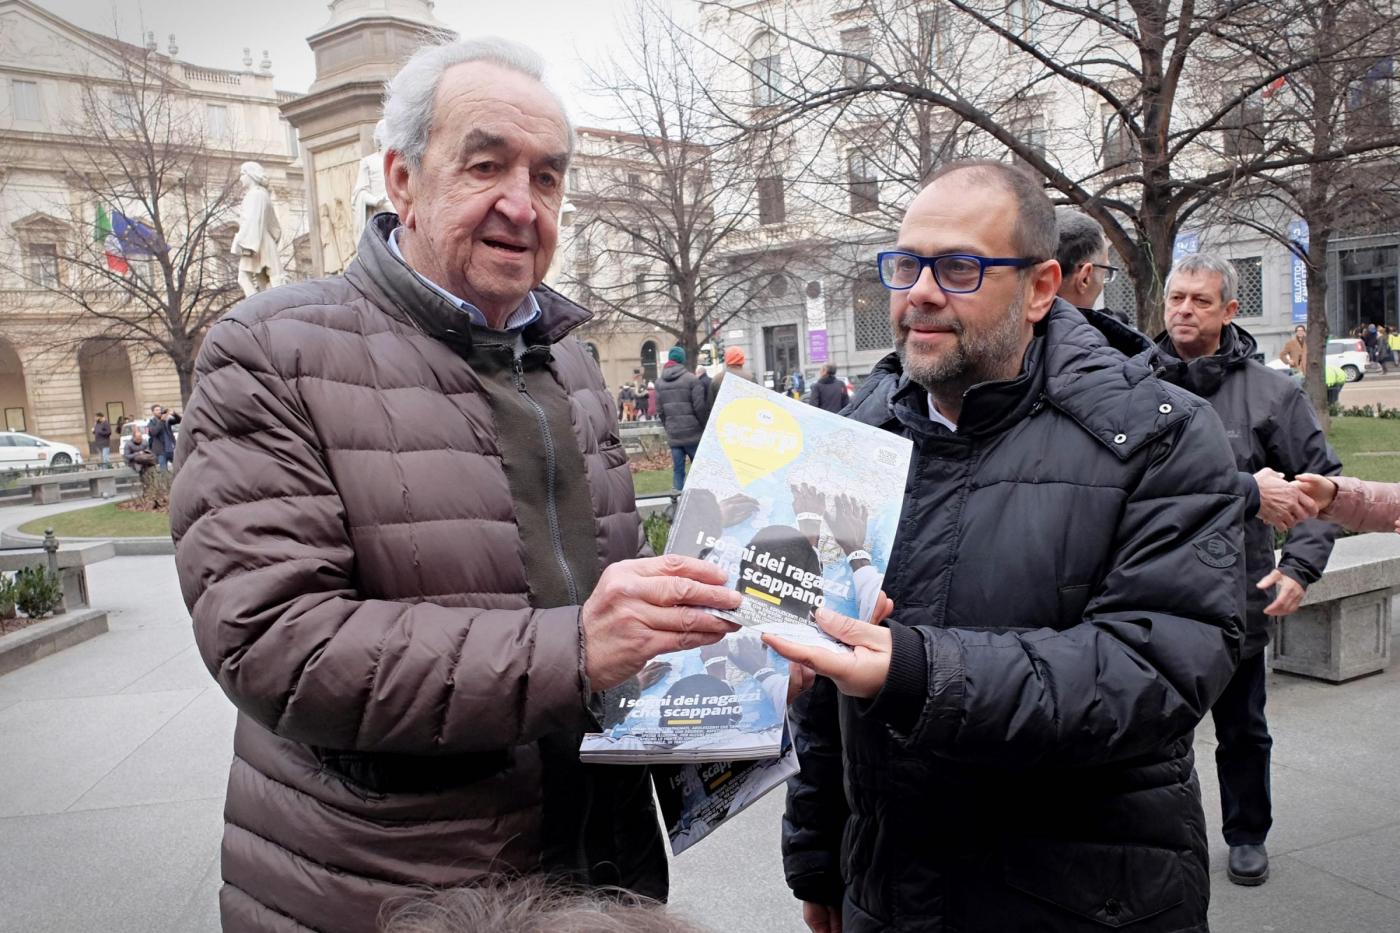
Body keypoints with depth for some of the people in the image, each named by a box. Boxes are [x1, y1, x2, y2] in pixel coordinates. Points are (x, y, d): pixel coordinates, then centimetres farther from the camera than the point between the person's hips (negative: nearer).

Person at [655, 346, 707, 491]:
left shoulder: (660, 382, 9)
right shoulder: (691, 379, -7)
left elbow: (659, 411, 9)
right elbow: (700, 407, -10)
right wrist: (705, 427, 1)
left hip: (673, 435, 4)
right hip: (692, 433, -4)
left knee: (678, 470, 6)